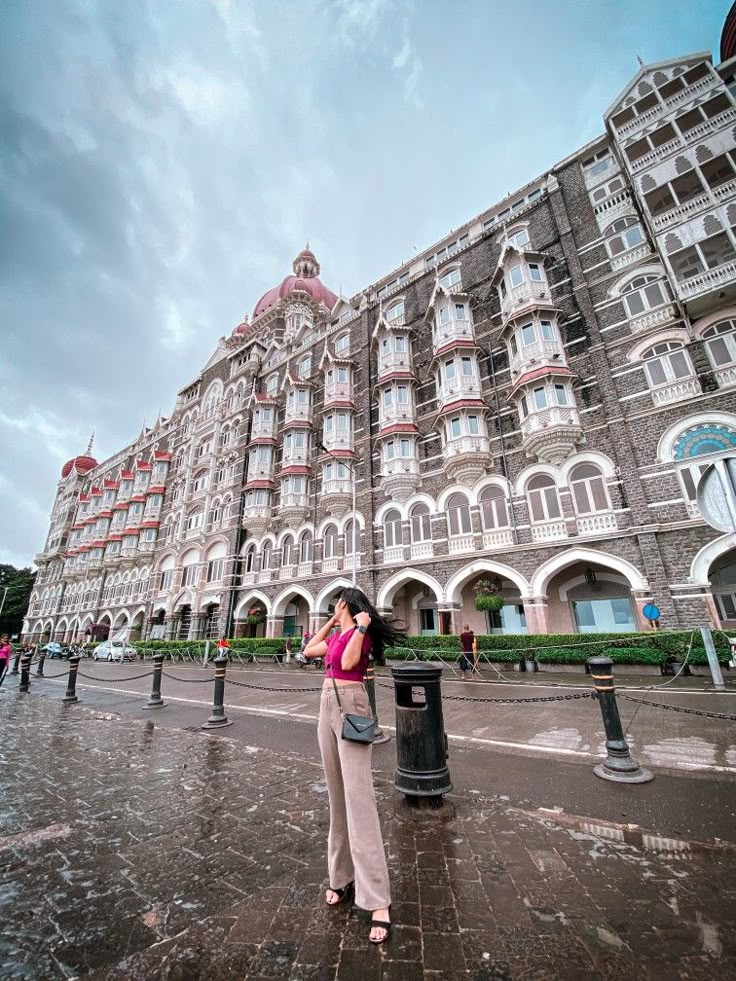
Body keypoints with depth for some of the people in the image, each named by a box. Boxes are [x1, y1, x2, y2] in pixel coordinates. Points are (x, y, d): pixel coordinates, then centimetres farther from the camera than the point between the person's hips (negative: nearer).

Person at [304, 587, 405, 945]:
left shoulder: (361, 632, -8)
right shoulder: (337, 636, 14)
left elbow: (347, 662, -21)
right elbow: (309, 651, 23)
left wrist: (360, 627, -19)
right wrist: (330, 622, 20)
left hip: (351, 707, -8)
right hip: (327, 705, 9)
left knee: (357, 797, -9)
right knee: (337, 796, 14)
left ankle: (378, 901, -3)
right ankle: (342, 876, 27)